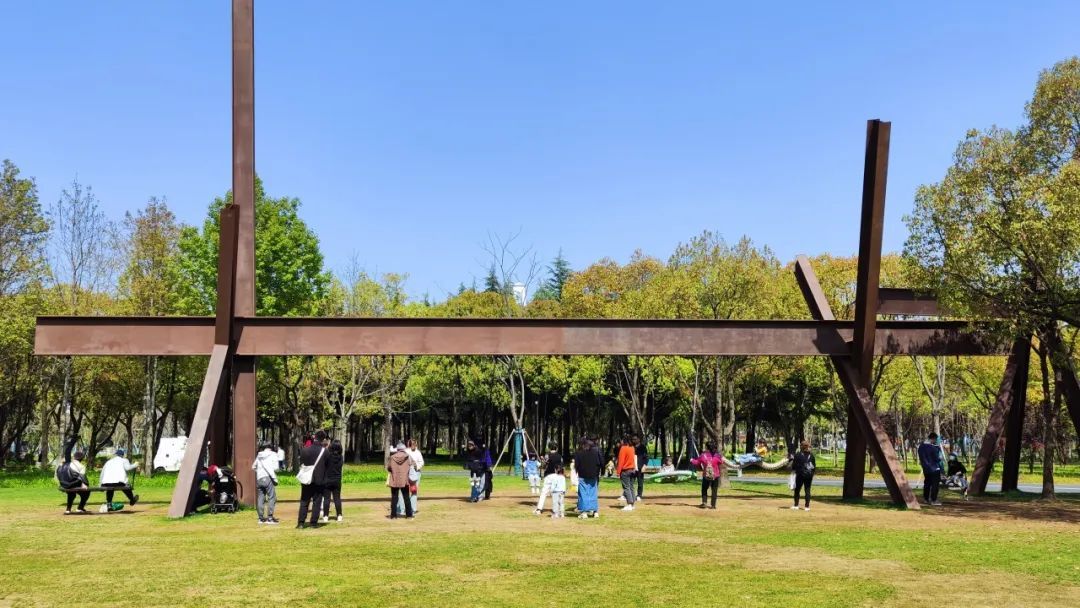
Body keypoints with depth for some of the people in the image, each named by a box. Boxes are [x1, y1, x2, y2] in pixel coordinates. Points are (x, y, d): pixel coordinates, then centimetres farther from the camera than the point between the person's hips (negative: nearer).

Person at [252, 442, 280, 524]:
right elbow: (275, 467, -9)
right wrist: (275, 478, -7)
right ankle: (270, 517, -10)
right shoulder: (273, 454, 3)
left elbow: (253, 466, 24)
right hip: (268, 478, -5)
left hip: (259, 479, 5)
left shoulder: (259, 455, 16)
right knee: (272, 497, -4)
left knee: (260, 498, 10)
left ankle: (261, 518, 12)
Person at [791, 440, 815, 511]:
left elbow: (794, 464, -3)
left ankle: (796, 505, 7)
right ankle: (807, 506, 3)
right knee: (807, 490, 6)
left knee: (797, 490, 8)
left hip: (800, 474, -3)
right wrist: (812, 473, 17)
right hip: (809, 475, 3)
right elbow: (814, 465, 8)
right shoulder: (811, 455, 3)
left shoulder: (798, 454, -8)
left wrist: (793, 470, 17)